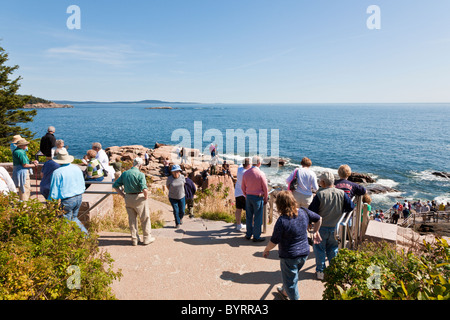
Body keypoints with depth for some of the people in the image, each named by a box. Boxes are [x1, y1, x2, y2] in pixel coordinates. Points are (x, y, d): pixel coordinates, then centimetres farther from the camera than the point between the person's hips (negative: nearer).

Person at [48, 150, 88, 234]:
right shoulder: (77, 168, 6)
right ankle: (84, 232, 13)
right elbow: (82, 185, 14)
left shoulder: (57, 172, -12)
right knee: (74, 217, 23)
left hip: (67, 200, -6)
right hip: (79, 198, 7)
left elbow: (54, 191, -9)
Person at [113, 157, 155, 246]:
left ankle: (134, 239, 23)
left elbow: (115, 185, 6)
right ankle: (147, 238, 18)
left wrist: (123, 195, 9)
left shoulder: (124, 173, 3)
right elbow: (144, 189, -27)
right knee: (145, 219, 10)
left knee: (132, 219, 15)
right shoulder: (140, 174, -16)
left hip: (128, 198, 5)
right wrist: (146, 196, -10)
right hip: (139, 198, -5)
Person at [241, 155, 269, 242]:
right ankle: (256, 237, 11)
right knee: (257, 218, 4)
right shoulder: (261, 174, -14)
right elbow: (265, 188, -8)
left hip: (248, 197, 5)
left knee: (249, 217, 15)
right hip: (258, 198, -5)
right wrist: (265, 198, 5)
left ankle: (248, 234, 25)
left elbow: (243, 187, 9)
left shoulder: (246, 173, 0)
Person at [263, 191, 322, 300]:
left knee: (290, 280, 14)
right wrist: (315, 232, 23)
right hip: (304, 253, 8)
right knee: (293, 274, 30)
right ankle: (285, 291, 55)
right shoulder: (304, 212, -9)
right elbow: (319, 219, 8)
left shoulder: (282, 221, -26)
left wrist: (266, 250, -1)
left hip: (289, 256, -7)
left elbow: (274, 242, -19)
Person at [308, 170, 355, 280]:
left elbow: (312, 211, -16)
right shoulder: (342, 194, -8)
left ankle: (320, 271, 21)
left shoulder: (320, 194, -18)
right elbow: (351, 207, -1)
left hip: (321, 227, -3)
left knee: (320, 249, 13)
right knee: (333, 249, 20)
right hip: (335, 228, 3)